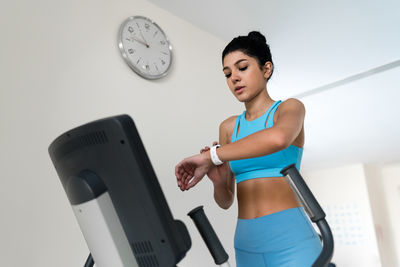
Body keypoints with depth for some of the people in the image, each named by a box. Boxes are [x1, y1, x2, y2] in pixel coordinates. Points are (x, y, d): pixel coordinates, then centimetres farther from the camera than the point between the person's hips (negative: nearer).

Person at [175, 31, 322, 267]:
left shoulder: (290, 108, -3)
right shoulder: (228, 127, 9)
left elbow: (278, 138, -30)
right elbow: (226, 201, 10)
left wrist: (211, 156, -23)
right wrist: (218, 180, -12)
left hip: (290, 241, -4)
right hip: (246, 243, 5)